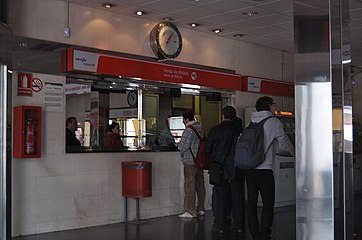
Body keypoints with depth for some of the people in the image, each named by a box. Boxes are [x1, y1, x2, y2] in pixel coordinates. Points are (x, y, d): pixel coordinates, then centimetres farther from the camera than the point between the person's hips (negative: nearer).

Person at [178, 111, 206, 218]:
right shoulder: (200, 129, 11)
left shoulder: (188, 130, -15)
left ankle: (190, 211, -4)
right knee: (200, 185, 12)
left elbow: (183, 146, -15)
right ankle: (201, 209, 20)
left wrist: (182, 154, 4)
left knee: (189, 185, -5)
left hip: (190, 162, -8)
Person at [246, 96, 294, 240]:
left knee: (251, 202, 7)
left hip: (248, 168, 6)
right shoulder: (273, 122, -4)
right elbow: (284, 143, 3)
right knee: (268, 204, 2)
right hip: (264, 170, -6)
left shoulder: (251, 122, 11)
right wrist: (295, 154, 21)